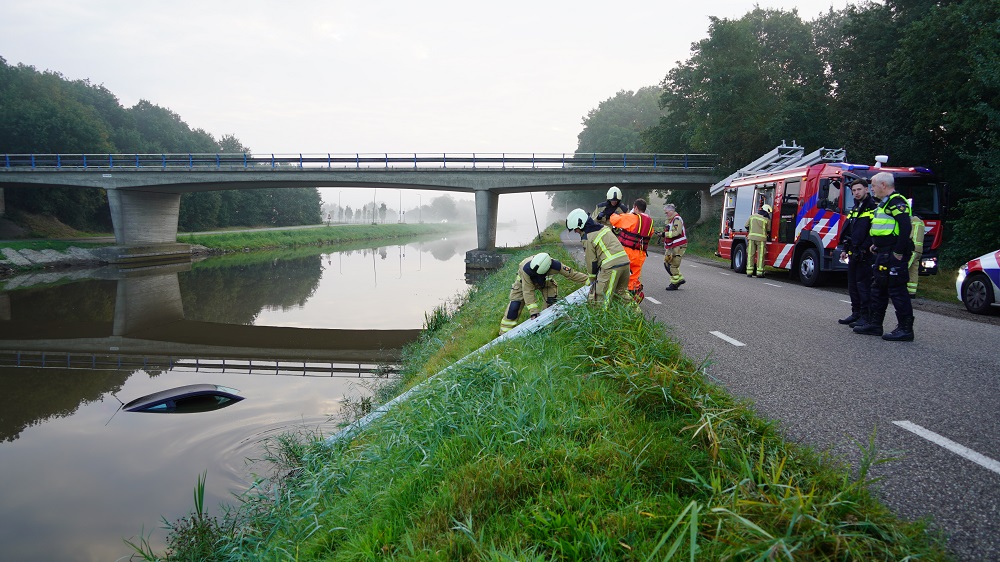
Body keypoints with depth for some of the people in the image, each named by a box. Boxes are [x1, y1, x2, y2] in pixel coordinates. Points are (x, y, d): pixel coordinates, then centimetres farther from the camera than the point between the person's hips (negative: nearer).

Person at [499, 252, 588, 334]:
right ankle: (505, 333, 0)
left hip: (545, 281, 2)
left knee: (552, 303, -13)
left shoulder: (555, 266, -41)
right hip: (525, 281, -2)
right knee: (515, 305, -11)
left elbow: (572, 274, -26)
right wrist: (533, 311, -38)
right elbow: (528, 291, -39)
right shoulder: (526, 268, -46)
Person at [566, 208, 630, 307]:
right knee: (621, 292, 25)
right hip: (625, 261, 9)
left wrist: (592, 279, 14)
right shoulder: (603, 227, 18)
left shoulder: (587, 238, -5)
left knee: (600, 299, -5)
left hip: (611, 266, -9)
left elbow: (591, 261, -1)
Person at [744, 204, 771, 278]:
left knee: (750, 254, 5)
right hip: (761, 238, -3)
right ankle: (759, 272, 0)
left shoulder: (752, 216, 8)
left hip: (751, 237, 3)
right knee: (760, 255, 1)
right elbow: (768, 230, 8)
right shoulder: (767, 219, -1)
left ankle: (749, 272, 3)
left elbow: (746, 226, 10)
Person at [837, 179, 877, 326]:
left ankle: (866, 316, -3)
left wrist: (864, 249, -18)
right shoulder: (854, 209, 20)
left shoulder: (873, 207, -8)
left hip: (865, 254, -9)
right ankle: (856, 313, 20)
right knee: (852, 284, 12)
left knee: (863, 284, -7)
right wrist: (844, 249, 16)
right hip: (853, 254, 9)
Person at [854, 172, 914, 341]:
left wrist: (899, 252, -23)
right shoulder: (885, 203, 20)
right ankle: (874, 324, 24)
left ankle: (905, 329, -2)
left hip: (893, 256, -11)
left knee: (897, 290, -7)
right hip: (884, 254, 11)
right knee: (878, 288, 16)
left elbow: (905, 228, -22)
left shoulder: (897, 202, -13)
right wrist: (877, 245, 18)